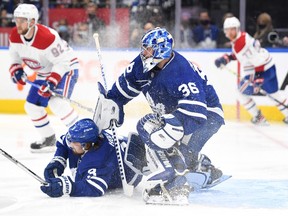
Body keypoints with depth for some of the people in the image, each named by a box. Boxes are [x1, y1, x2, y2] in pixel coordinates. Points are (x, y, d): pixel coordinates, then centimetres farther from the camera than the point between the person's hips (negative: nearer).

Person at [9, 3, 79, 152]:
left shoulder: (47, 37, -33)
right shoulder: (15, 35, -10)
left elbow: (62, 62, -29)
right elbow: (15, 54, 9)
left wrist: (52, 81, -37)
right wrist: (16, 70, -8)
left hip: (66, 68, -9)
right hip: (45, 72, 9)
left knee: (57, 103, -28)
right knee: (32, 106, 6)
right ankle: (48, 139, 23)